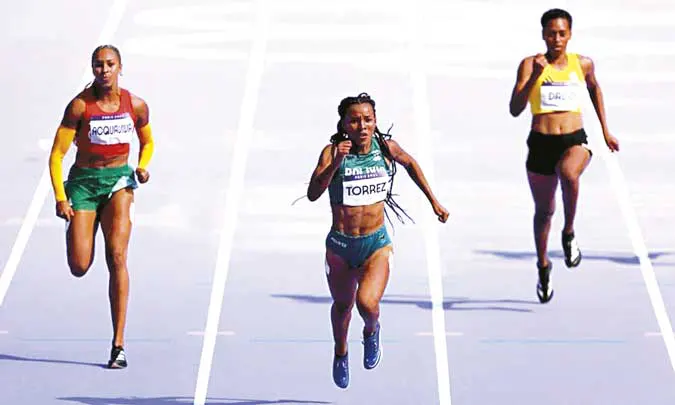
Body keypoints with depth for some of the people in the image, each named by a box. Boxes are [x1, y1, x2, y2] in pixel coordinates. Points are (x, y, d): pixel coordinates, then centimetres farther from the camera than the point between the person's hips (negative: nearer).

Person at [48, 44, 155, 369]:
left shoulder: (135, 105, -2)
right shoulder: (80, 106, -10)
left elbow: (147, 142, 17)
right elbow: (56, 154, -8)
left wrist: (143, 167, -4)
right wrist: (60, 198, -17)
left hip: (118, 181, 1)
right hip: (83, 181, -1)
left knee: (116, 256, -17)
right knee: (79, 268, -7)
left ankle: (118, 344, -15)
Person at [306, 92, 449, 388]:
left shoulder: (386, 147, -7)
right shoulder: (333, 151, -14)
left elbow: (410, 163, 15)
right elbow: (313, 194, -25)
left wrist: (433, 201, 19)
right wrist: (336, 163, -36)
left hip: (377, 244, 0)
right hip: (340, 245, 0)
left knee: (367, 303, -21)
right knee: (342, 305, 20)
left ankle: (371, 331, 17)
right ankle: (341, 353, 52)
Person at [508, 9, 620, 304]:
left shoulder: (583, 64, 3)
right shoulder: (530, 65, -5)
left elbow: (594, 88, 26)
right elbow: (515, 110, -14)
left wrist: (605, 130, 27)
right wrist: (535, 76, -24)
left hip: (575, 141, 0)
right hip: (540, 143, 0)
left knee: (568, 173, -37)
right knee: (543, 211, 13)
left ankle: (569, 233, -13)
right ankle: (543, 266, 38)